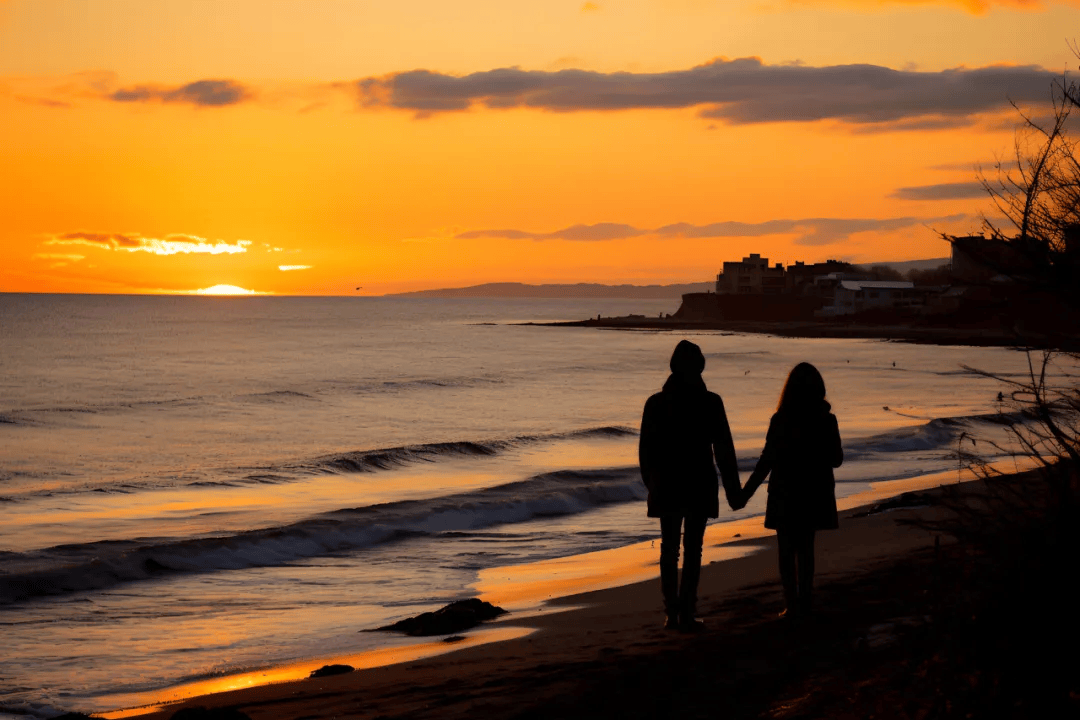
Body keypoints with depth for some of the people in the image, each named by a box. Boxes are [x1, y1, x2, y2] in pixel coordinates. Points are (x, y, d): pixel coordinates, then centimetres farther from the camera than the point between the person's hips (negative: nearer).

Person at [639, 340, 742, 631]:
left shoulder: (655, 403, -1)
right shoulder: (710, 402, -7)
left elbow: (646, 449, 5)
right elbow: (724, 448, -5)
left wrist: (652, 483, 18)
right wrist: (733, 488, 2)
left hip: (665, 486, 2)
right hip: (700, 486, -2)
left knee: (669, 549, 10)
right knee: (692, 550, 3)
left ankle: (672, 613, 7)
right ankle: (686, 614, -1)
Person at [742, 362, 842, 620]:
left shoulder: (780, 420, -14)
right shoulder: (827, 420, -6)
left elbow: (766, 461, -12)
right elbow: (836, 459, 2)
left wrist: (746, 492, -3)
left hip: (786, 494, -3)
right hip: (815, 493, 3)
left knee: (787, 551, 6)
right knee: (805, 547, 17)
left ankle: (793, 605, 1)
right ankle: (805, 601, 18)